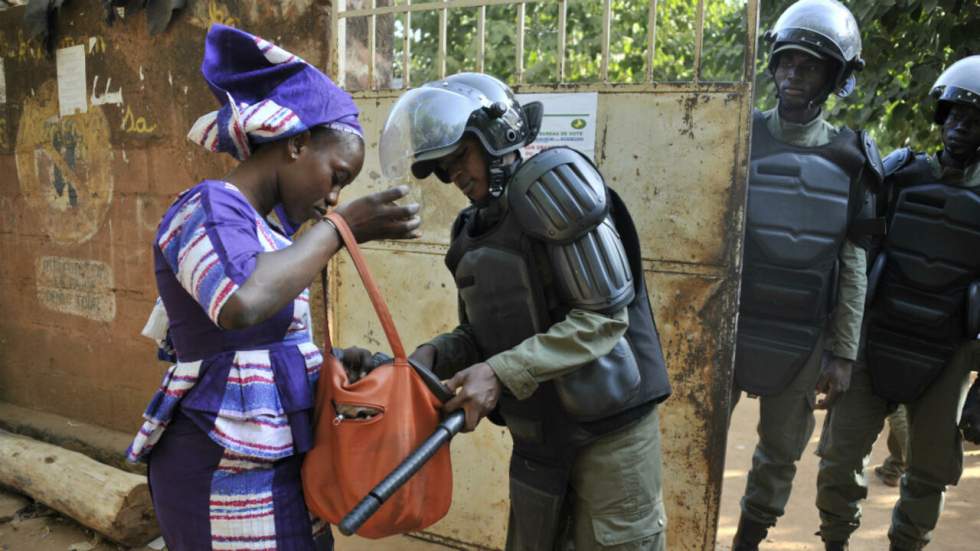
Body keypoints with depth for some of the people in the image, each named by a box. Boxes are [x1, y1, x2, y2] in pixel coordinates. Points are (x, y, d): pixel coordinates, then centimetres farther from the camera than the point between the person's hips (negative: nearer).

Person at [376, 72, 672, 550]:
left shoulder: (552, 178, -14)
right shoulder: (473, 229, 9)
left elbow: (604, 316, -19)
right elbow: (480, 334, 14)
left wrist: (503, 373, -22)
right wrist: (433, 356, -6)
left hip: (609, 421, -7)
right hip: (537, 432, 7)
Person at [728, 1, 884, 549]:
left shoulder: (850, 159, 1)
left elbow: (853, 265, 2)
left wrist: (844, 353, 0)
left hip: (803, 339, 2)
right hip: (727, 325, -1)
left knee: (782, 453, 16)